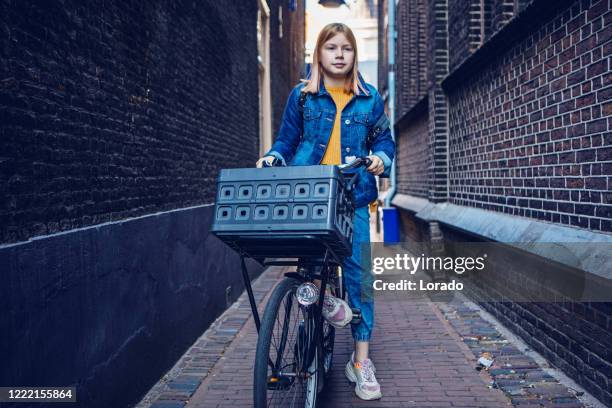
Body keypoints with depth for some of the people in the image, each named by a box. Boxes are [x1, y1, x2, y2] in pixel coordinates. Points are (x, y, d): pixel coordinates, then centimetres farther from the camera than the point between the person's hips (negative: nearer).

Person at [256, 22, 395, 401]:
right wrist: (272, 157, -9)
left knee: (359, 275, 0)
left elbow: (384, 140, 14)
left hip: (352, 198, 1)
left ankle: (361, 361, 13)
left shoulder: (369, 98, 9)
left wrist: (381, 159, -7)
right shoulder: (302, 95, 7)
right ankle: (318, 293, 0)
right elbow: (286, 140, 11)